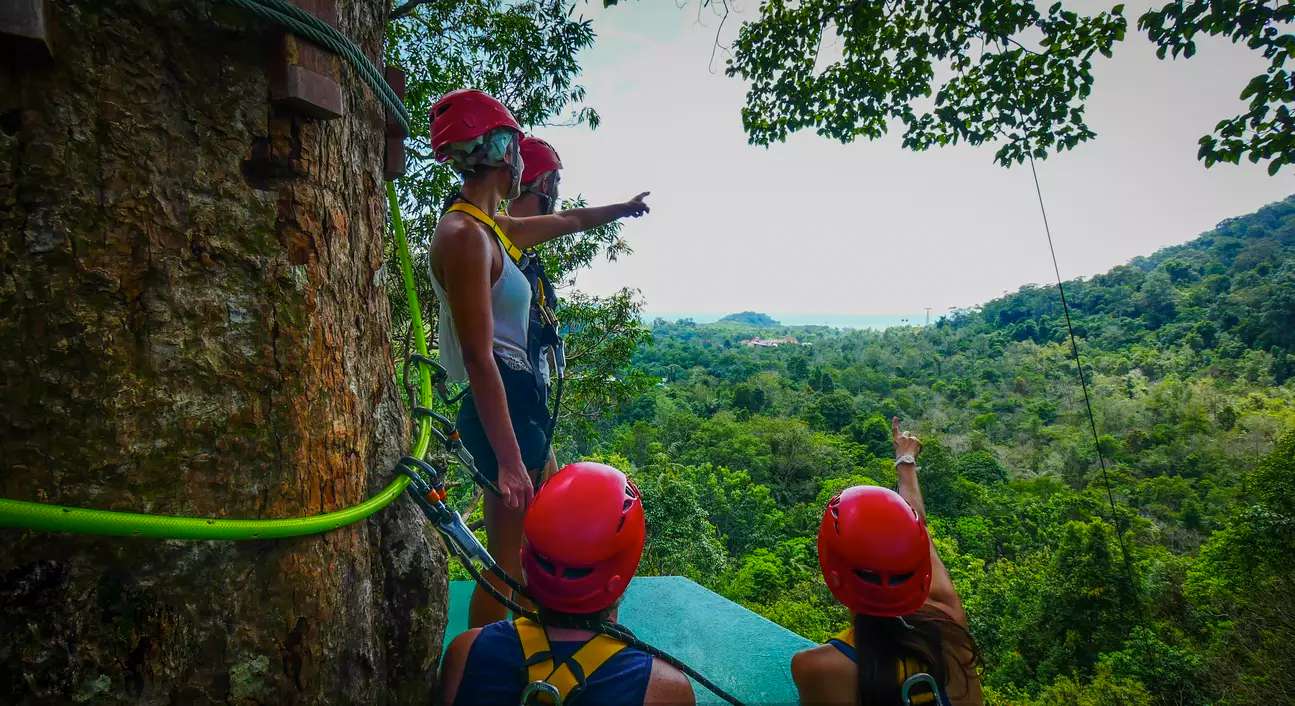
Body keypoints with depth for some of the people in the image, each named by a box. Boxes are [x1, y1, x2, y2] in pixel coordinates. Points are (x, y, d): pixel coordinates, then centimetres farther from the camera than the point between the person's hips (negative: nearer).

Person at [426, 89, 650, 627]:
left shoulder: (490, 227, 11)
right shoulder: (465, 235, -18)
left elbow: (565, 221, 30)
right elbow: (478, 358, -23)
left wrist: (621, 209, 46)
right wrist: (509, 460, -24)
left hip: (519, 399, 10)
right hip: (502, 406, -10)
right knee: (507, 564, 1)